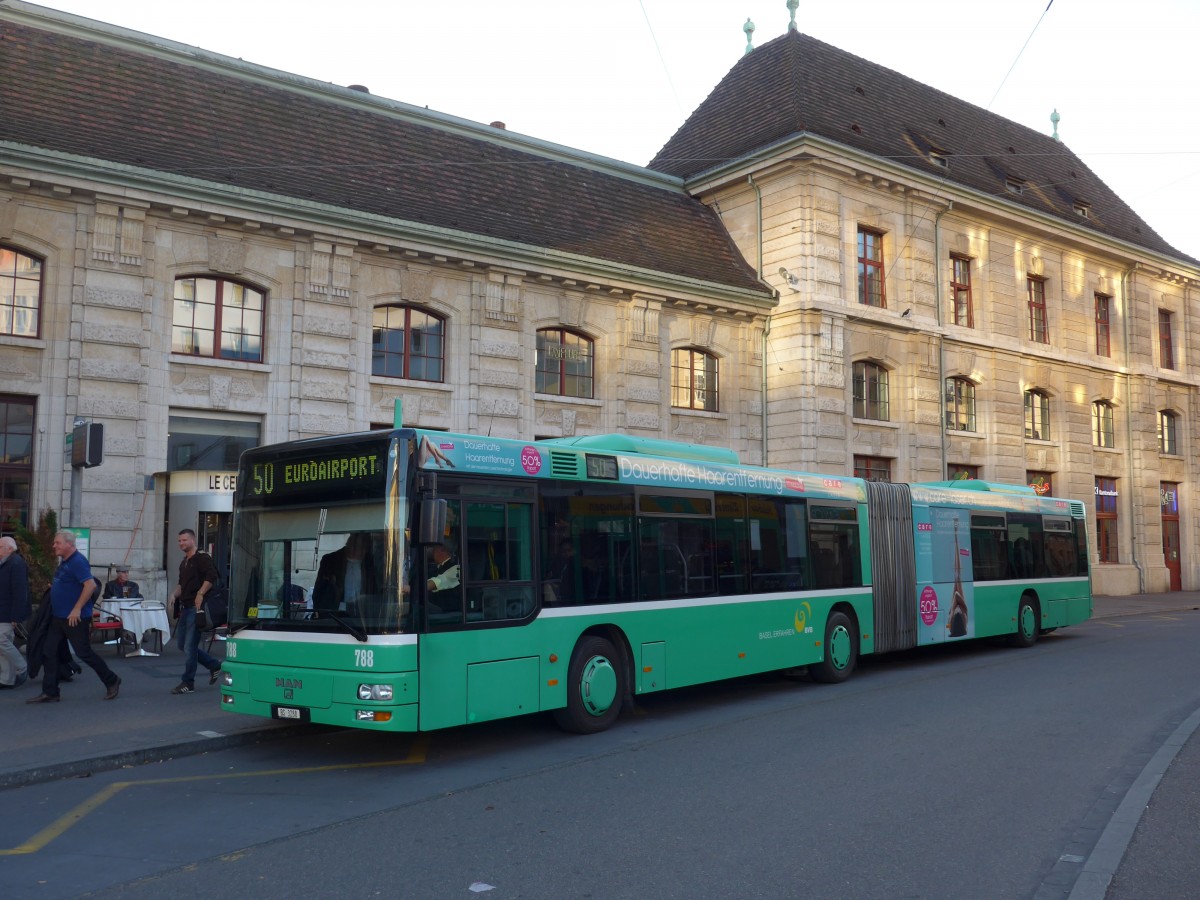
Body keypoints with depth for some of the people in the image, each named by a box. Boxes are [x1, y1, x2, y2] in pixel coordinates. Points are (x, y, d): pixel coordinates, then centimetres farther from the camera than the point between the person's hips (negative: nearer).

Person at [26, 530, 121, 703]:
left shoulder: (78, 561, -17)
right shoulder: (64, 562, 13)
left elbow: (91, 585, -26)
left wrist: (77, 609, -26)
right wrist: (54, 587, 10)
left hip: (75, 618, -10)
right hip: (58, 617, 10)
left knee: (84, 653, -2)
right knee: (49, 653, 6)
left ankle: (112, 681, 12)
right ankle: (49, 693, 11)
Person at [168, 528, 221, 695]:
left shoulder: (202, 558, -9)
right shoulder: (183, 562, 19)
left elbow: (212, 576, -23)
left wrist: (200, 594, -28)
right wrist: (175, 594, 9)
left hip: (196, 608, -10)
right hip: (185, 608, 10)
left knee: (190, 646, -6)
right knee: (182, 644, 13)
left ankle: (188, 683, 4)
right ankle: (214, 665, 24)